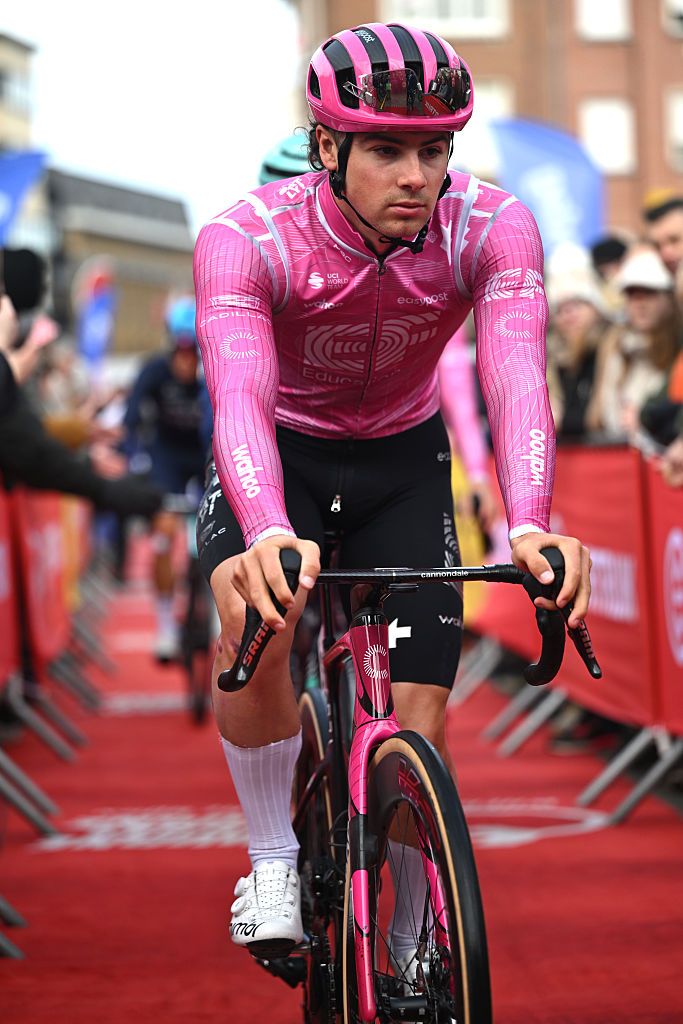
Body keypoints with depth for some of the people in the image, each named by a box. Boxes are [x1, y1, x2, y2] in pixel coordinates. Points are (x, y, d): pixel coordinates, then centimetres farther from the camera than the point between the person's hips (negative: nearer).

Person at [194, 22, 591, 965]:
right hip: (279, 458, -2)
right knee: (254, 620, -32)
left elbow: (515, 376, -40)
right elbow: (239, 391, -45)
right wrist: (268, 534, -65)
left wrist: (529, 528, -58)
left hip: (402, 463, 2)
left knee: (420, 720, -8)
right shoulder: (246, 239, -30)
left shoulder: (492, 229, -26)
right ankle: (274, 859, -9)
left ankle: (404, 961, 12)